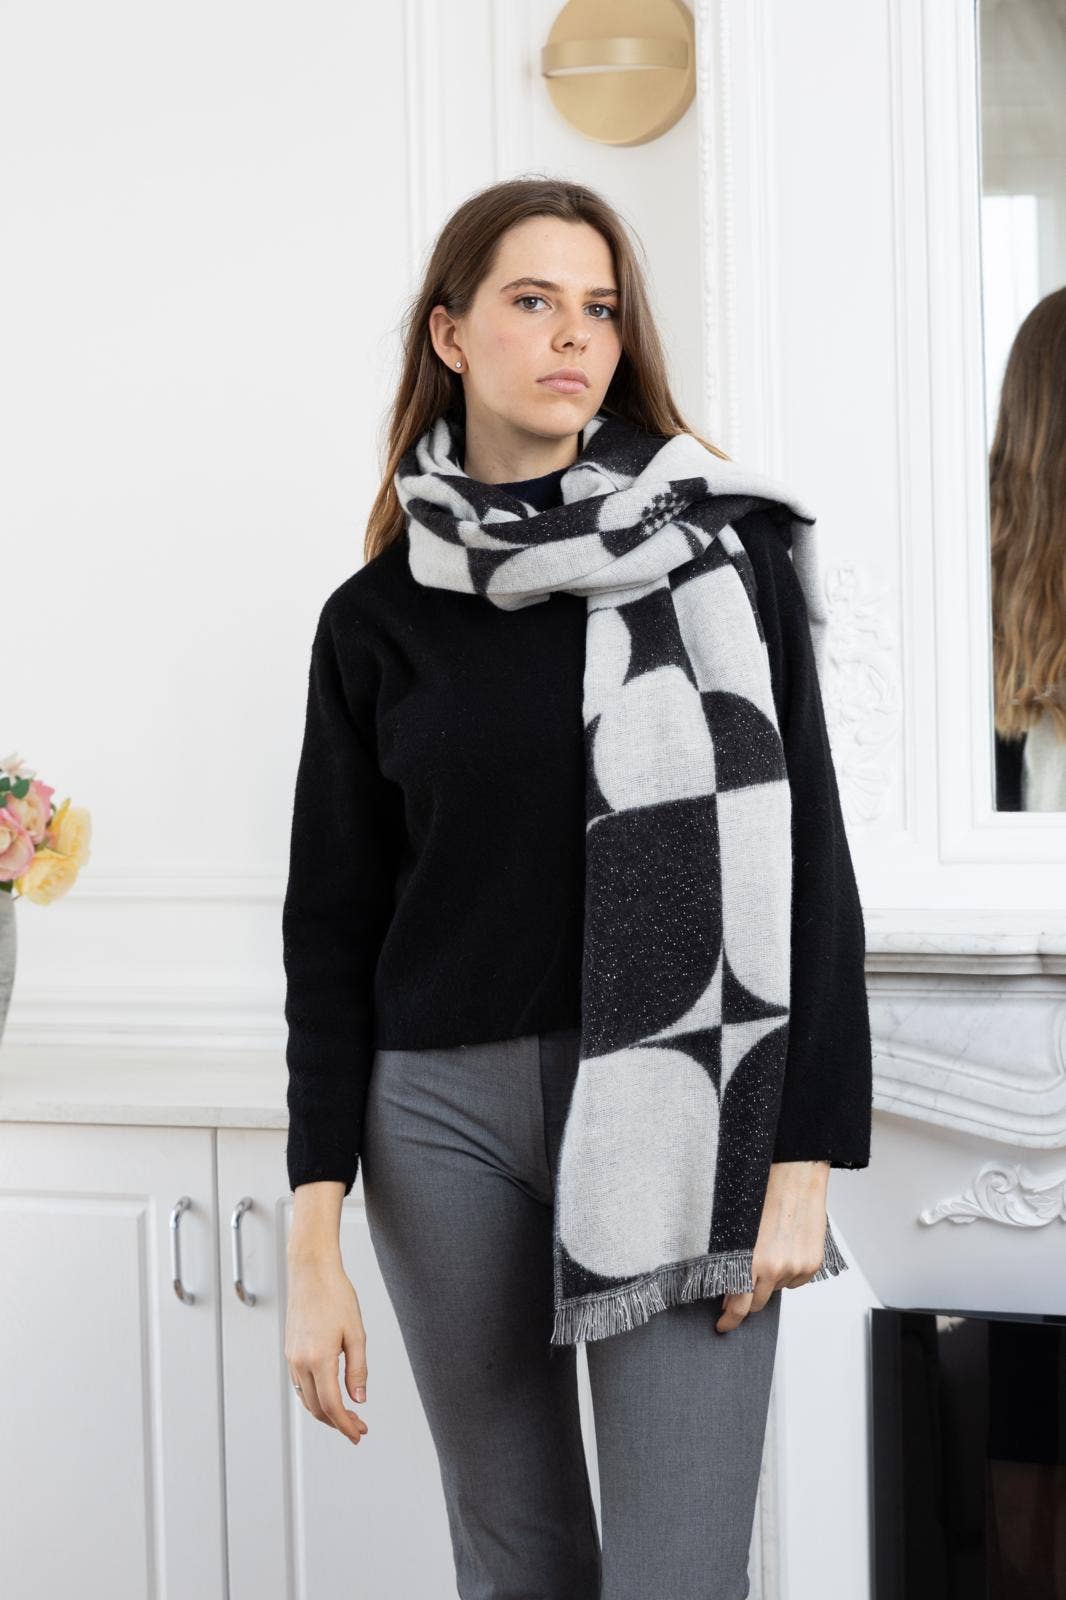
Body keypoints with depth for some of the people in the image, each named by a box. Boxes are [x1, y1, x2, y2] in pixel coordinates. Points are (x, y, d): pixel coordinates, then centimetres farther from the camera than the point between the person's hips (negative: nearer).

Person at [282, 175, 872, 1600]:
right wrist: (314, 1244, 0)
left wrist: (806, 1162, -7)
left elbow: (807, 859, 0)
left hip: (681, 1109, -2)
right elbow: (333, 927, 6)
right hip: (446, 1114, 2)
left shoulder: (724, 556, 2)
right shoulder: (377, 618, 7)